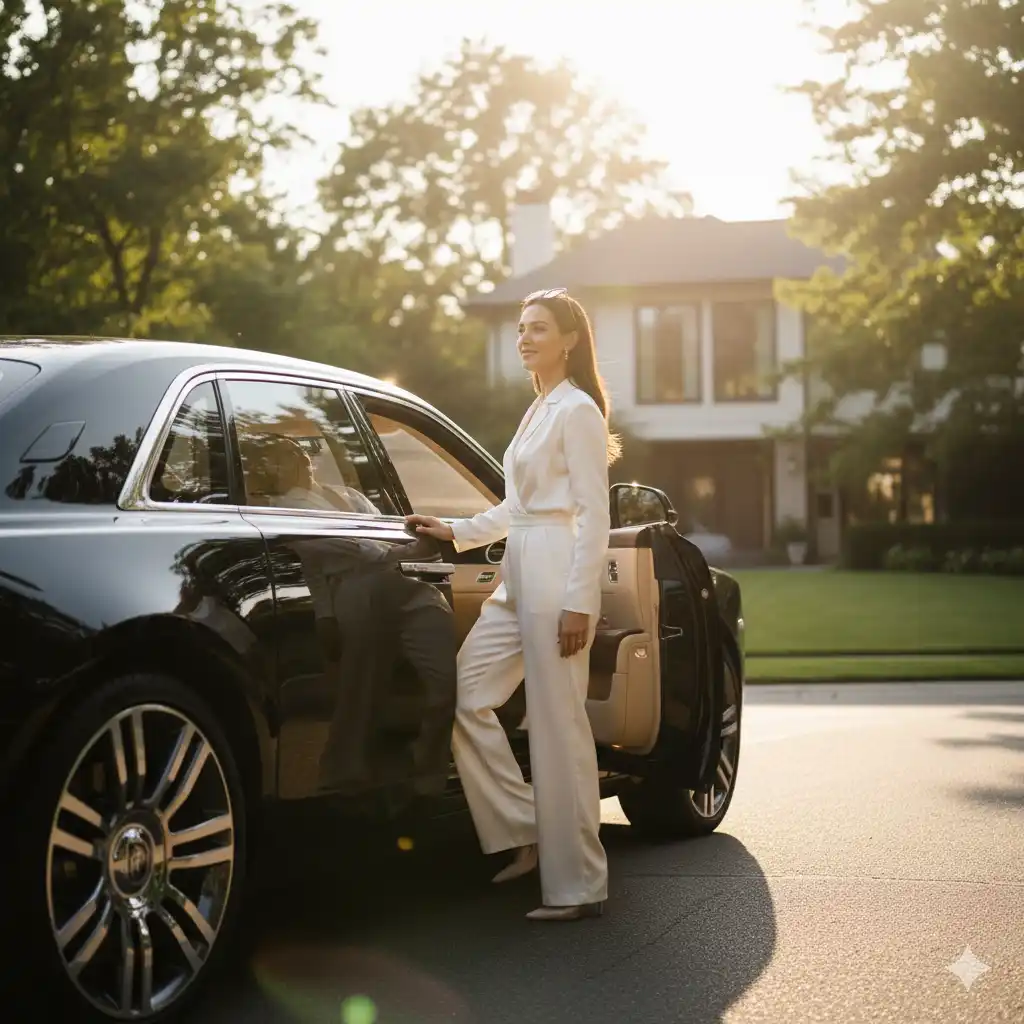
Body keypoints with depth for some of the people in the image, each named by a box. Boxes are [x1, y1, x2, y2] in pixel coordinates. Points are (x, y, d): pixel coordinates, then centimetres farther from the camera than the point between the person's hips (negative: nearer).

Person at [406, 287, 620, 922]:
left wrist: (578, 602, -19)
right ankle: (529, 834, 14)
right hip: (519, 577, 10)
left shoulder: (577, 410, -8)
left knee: (558, 726, -7)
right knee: (467, 697, 6)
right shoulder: (540, 410, 20)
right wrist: (457, 532, 16)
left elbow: (594, 513, -13)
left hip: (559, 574, -10)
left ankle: (580, 886, 0)